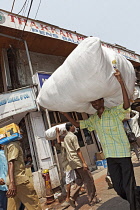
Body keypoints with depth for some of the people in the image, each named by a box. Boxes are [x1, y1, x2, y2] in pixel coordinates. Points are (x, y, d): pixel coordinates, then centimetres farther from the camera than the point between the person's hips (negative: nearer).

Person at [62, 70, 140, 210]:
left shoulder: (114, 112, -8)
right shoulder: (93, 120, 9)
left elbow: (126, 105, -27)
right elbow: (76, 124, 16)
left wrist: (121, 83, -37)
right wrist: (64, 112, 8)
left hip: (123, 154, -5)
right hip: (110, 156, 6)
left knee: (129, 186, -3)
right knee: (118, 187, 14)